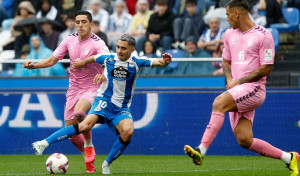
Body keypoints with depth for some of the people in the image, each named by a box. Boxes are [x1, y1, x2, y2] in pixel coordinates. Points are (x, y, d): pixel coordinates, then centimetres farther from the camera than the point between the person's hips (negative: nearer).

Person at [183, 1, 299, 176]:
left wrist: (239, 81, -12)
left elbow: (266, 69, -9)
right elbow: (226, 61, 25)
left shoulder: (263, 35, -6)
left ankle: (201, 151, -37)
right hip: (237, 91, 7)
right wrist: (229, 80, 4)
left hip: (254, 88, -7)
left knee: (219, 102, -30)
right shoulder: (230, 34, 16)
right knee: (244, 140, -4)